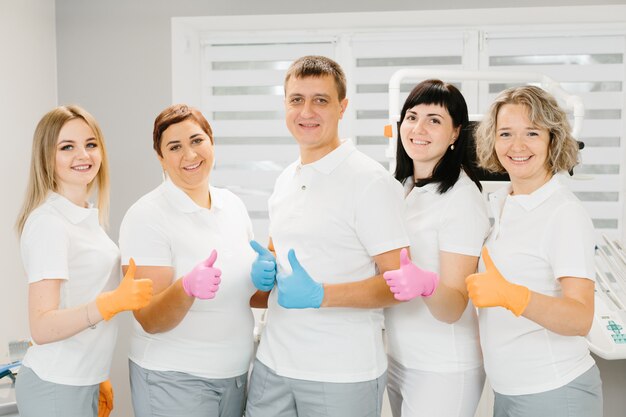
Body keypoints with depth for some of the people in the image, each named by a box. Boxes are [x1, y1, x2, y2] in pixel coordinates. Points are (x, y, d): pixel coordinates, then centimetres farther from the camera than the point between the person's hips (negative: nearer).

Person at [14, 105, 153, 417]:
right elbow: (41, 328, -23)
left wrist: (97, 378, 17)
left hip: (82, 384, 8)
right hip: (55, 389, -7)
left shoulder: (87, 216, 7)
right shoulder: (47, 222, -17)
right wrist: (112, 302, -37)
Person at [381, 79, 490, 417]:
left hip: (443, 371, -7)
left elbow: (454, 308, -22)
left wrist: (428, 285, -40)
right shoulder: (402, 187, 5)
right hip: (397, 358, 7)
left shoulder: (461, 196, -17)